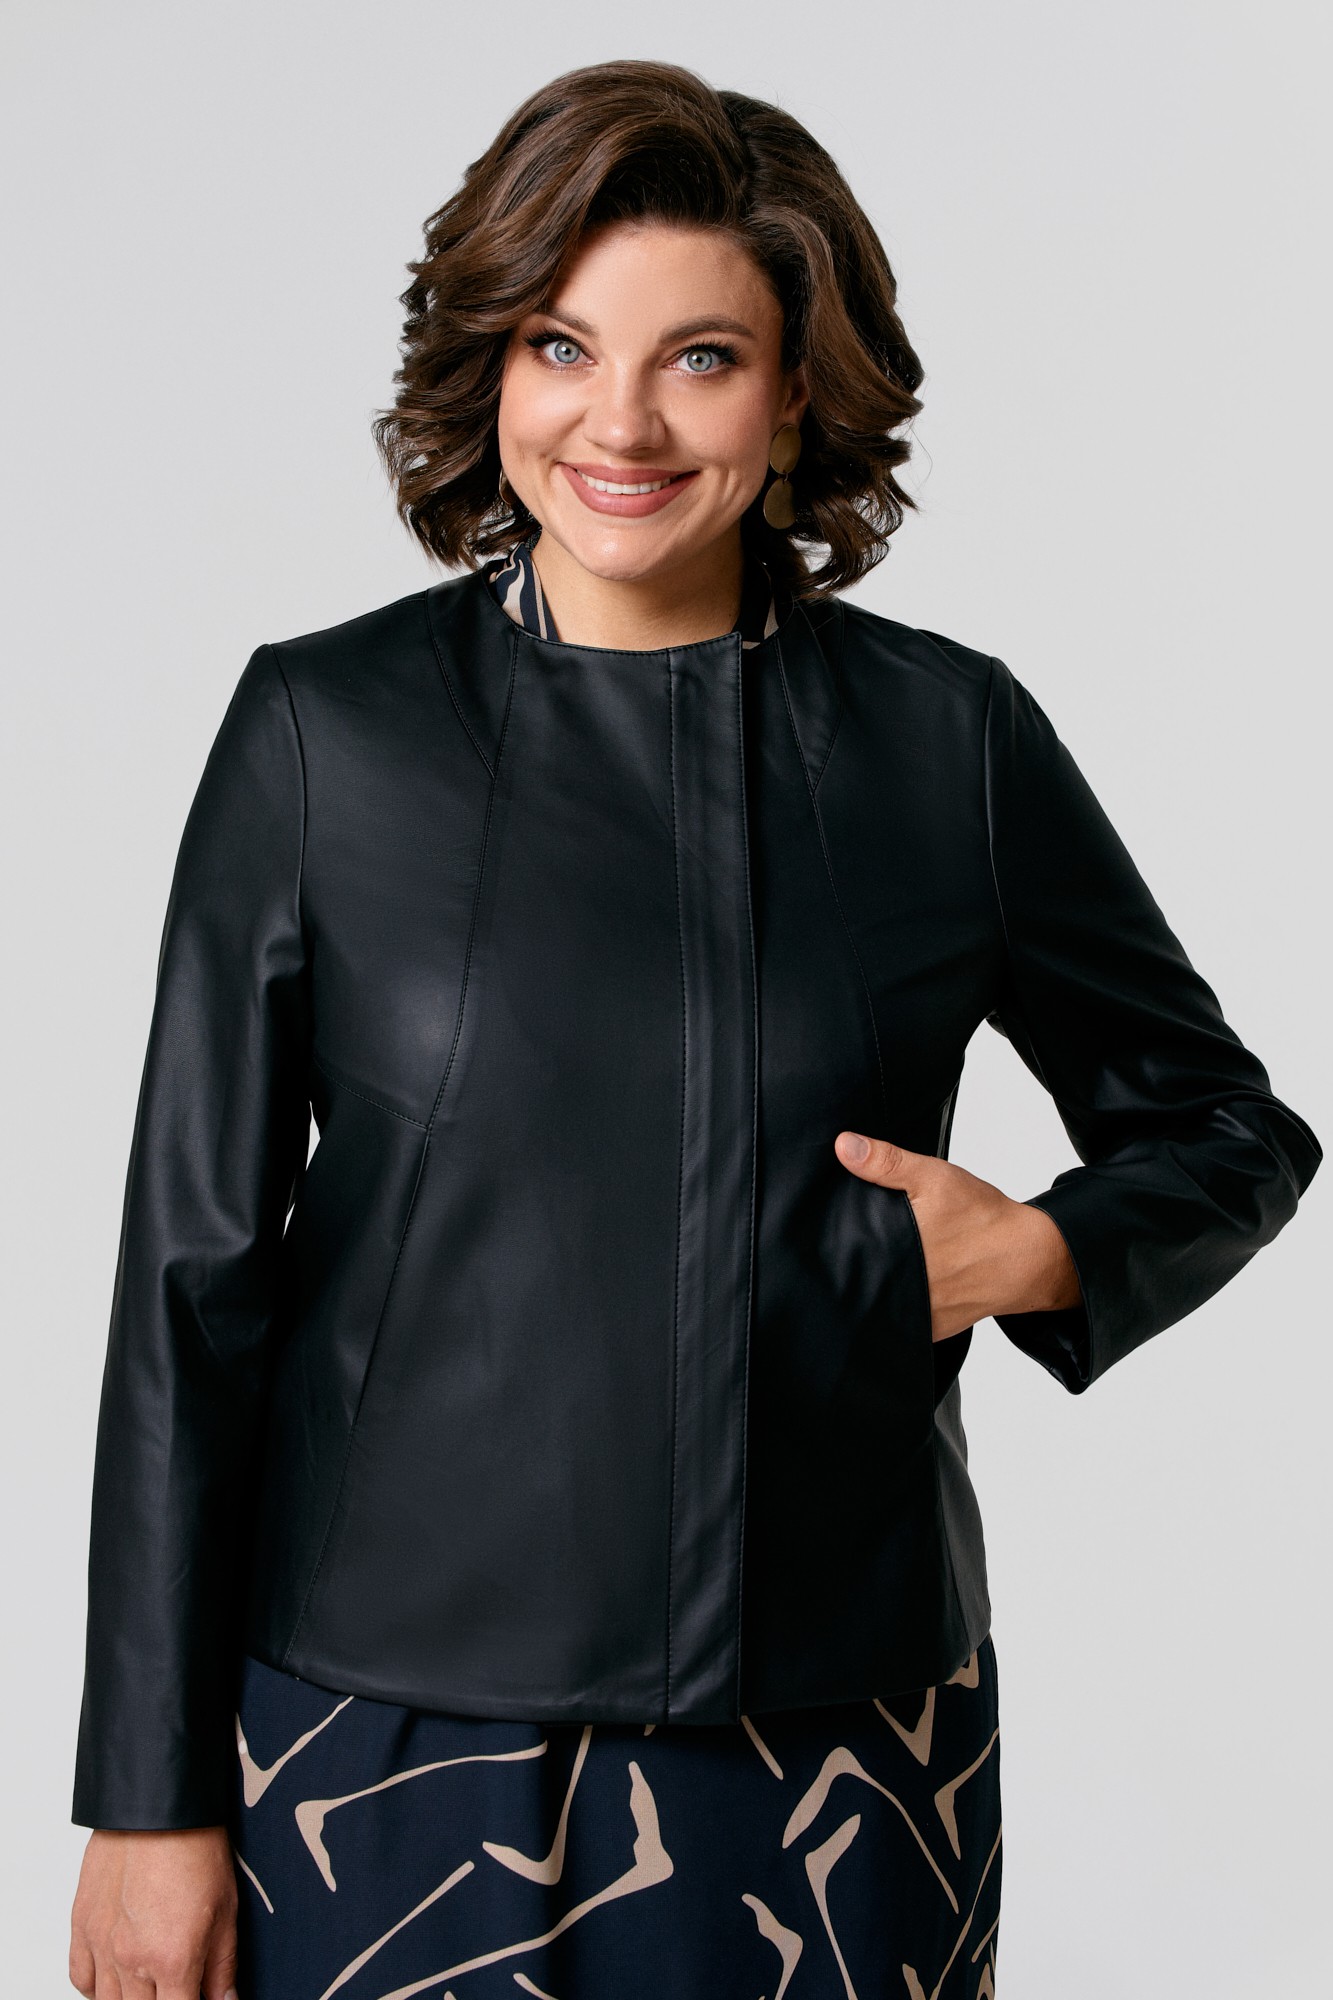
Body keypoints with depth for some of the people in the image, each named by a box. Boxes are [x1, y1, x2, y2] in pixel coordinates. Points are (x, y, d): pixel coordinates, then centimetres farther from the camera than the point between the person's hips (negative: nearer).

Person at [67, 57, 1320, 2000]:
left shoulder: (954, 739, -1)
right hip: (399, 1734, -1)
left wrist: (1039, 1255, -9)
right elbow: (194, 1274, -1)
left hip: (835, 1739, 1)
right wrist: (152, 1798, -2)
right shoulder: (324, 730, -3)